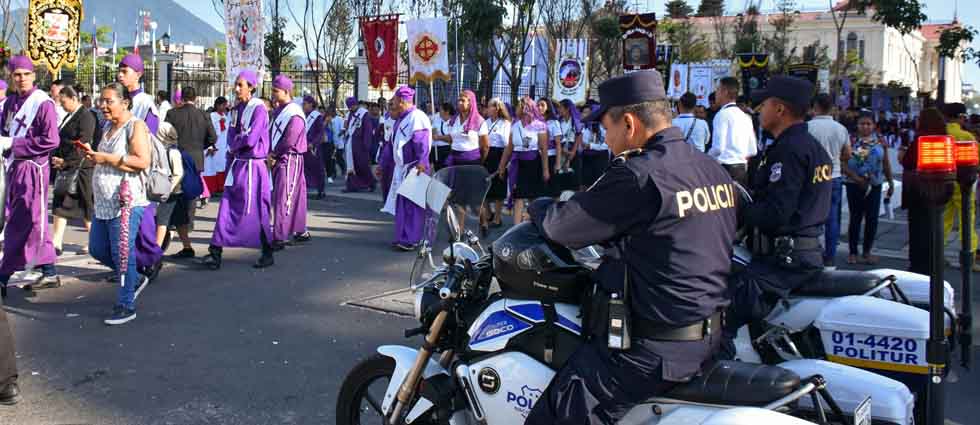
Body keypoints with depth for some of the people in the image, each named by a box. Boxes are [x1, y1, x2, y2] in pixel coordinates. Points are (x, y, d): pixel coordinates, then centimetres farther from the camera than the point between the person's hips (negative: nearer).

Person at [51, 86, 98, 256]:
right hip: (66, 168, 9)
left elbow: (82, 145, -18)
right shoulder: (69, 116, 16)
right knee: (59, 205, 6)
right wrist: (57, 159, 5)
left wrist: (65, 161, -16)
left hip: (80, 168, -9)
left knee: (86, 208, 0)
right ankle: (56, 244, 9)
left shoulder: (85, 116, -12)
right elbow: (62, 141, 19)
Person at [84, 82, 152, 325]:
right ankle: (133, 280, 33)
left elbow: (143, 162, -20)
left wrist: (107, 158, -19)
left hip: (126, 202, -9)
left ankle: (126, 306, 3)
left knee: (122, 254, -6)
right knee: (97, 249, 15)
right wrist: (94, 158, 9)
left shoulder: (135, 126, -9)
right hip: (104, 202, 9)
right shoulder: (110, 127, 18)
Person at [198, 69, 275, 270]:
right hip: (237, 164, 7)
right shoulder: (237, 109, 12)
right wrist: (234, 149, -6)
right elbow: (232, 134, 14)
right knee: (227, 208, 3)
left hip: (253, 165, -7)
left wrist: (234, 147, -3)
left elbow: (251, 139, -19)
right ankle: (215, 253, 4)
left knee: (255, 211, 0)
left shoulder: (258, 109, -12)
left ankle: (267, 253, 13)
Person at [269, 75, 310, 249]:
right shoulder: (278, 111, 13)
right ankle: (300, 232, 24)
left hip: (289, 159, -8)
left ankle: (279, 237, -8)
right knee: (295, 197, 14)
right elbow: (273, 135, 15)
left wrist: (273, 154, -9)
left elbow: (289, 140, -19)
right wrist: (271, 155, 0)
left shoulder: (294, 113, -14)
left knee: (283, 198, -9)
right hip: (278, 159, 8)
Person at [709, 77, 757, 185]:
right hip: (743, 168, 8)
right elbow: (752, 151, 14)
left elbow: (718, 148, -17)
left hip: (726, 168, -8)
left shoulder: (722, 114, -9)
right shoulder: (745, 116, 13)